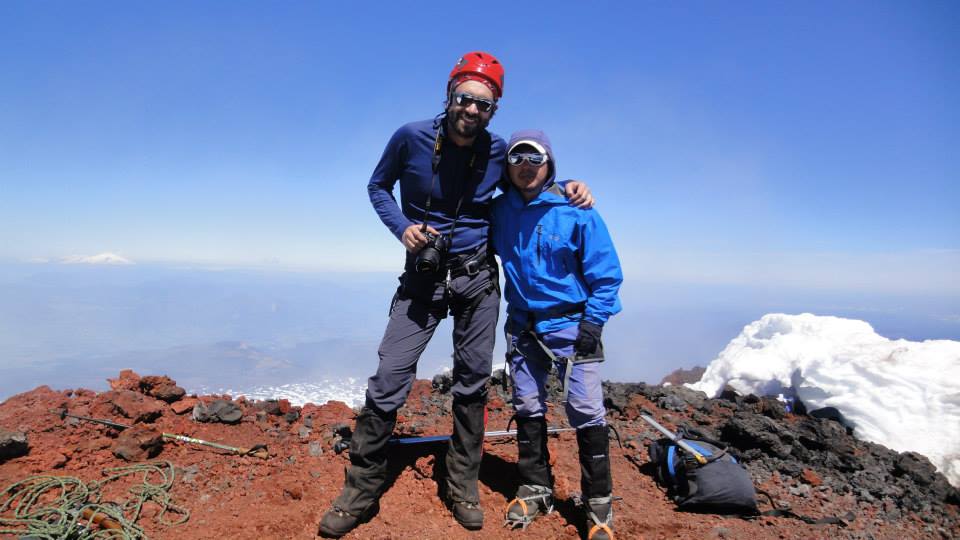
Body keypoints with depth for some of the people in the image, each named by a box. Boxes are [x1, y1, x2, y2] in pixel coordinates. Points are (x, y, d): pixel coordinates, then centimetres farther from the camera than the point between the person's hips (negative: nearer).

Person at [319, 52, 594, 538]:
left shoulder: (499, 151, -2)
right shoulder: (412, 138, -7)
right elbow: (378, 186, 7)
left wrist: (568, 187, -5)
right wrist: (402, 227, -11)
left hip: (477, 278, 2)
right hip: (422, 277, -1)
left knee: (472, 384, 8)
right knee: (389, 380, -7)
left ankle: (462, 488, 26)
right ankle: (361, 492, 12)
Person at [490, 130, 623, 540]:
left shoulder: (576, 211, -10)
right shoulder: (500, 211, 1)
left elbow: (606, 273, -6)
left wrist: (592, 325, -11)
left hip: (570, 325, -4)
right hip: (522, 325, 4)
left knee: (586, 413, -3)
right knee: (527, 409, 12)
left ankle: (598, 503, 15)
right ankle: (535, 490, 29)